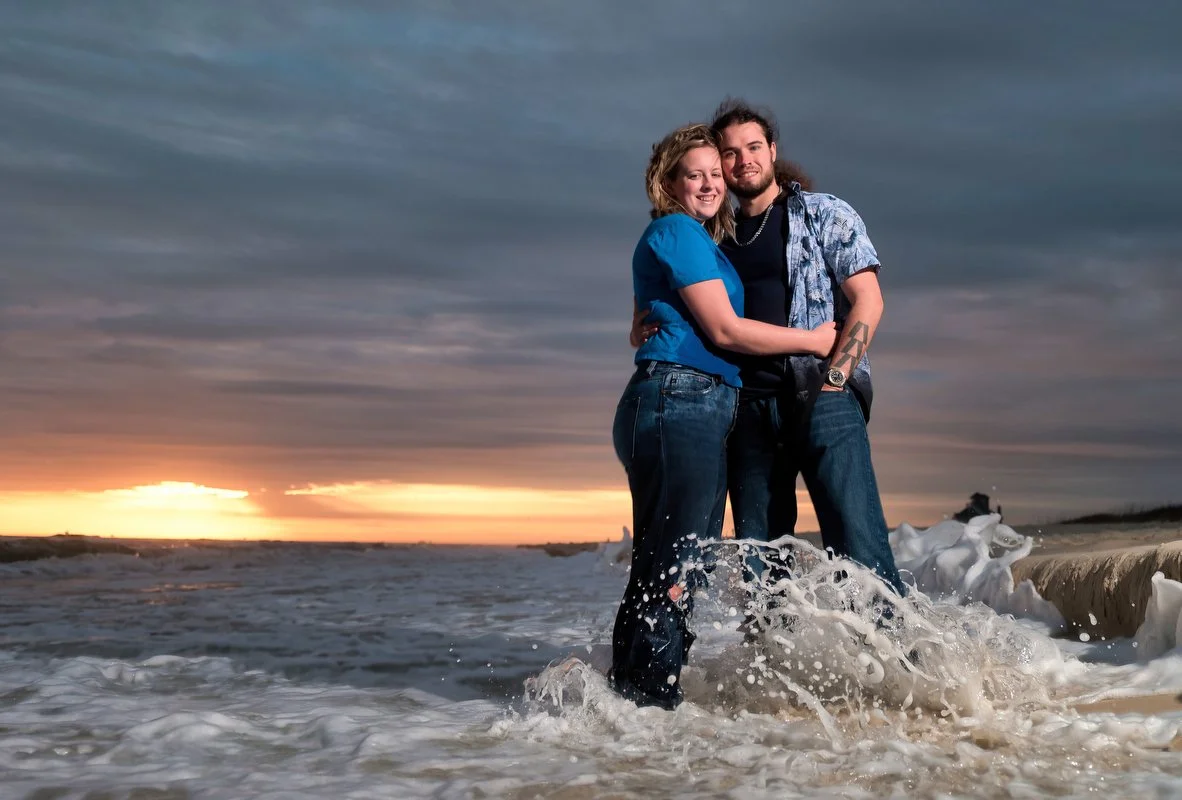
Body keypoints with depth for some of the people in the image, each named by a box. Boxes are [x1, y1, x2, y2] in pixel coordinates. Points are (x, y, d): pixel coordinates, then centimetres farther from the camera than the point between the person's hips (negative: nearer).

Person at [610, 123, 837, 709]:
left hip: (703, 410, 10)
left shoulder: (704, 242, 26)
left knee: (686, 570, 9)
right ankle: (647, 699, -11)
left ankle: (629, 697, 13)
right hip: (678, 402, -10)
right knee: (669, 572, -12)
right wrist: (813, 340, -1)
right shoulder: (676, 231, -3)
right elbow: (723, 330, -9)